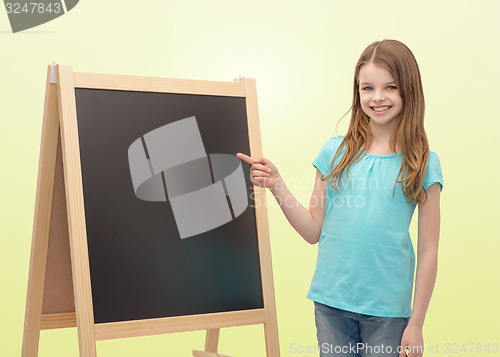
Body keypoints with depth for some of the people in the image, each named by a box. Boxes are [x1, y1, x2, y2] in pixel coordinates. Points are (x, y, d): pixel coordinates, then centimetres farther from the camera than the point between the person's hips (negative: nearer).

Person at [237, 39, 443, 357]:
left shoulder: (422, 164, -3)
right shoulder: (335, 152, 2)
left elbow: (428, 251, -1)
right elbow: (314, 231, 5)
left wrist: (416, 324, -2)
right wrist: (276, 186, -7)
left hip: (388, 309, -2)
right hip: (331, 302, 2)